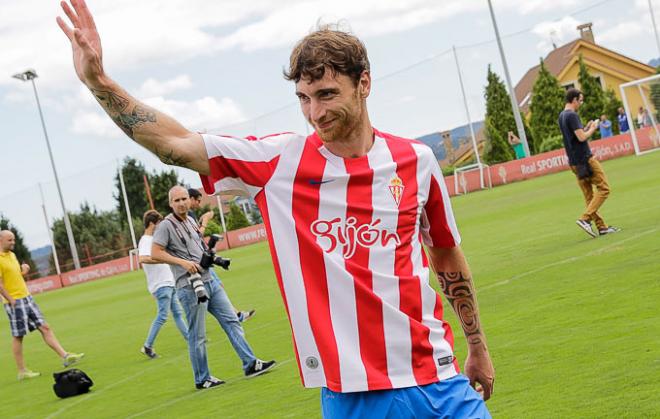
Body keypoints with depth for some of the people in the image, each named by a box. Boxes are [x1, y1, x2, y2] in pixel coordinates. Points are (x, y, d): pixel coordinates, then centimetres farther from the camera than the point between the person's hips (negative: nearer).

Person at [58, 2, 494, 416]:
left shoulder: (416, 160, 1)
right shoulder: (280, 161, -2)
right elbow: (177, 144, -4)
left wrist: (478, 347, 20)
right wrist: (99, 81, -15)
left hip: (434, 382, 1)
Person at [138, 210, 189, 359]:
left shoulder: (153, 239, 15)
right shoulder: (145, 241, -15)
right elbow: (143, 259, -34)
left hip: (169, 282, 10)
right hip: (160, 285, -10)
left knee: (177, 313, 13)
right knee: (162, 316, -9)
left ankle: (189, 338, 19)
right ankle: (147, 346, -4)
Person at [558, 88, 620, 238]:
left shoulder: (562, 116, 15)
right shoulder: (572, 115, -15)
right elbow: (582, 137, -21)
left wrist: (587, 128, 15)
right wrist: (593, 128, -5)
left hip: (574, 162, 9)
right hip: (584, 159, -9)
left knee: (589, 195, 8)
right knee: (604, 188, -5)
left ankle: (601, 226, 10)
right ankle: (585, 219, -14)